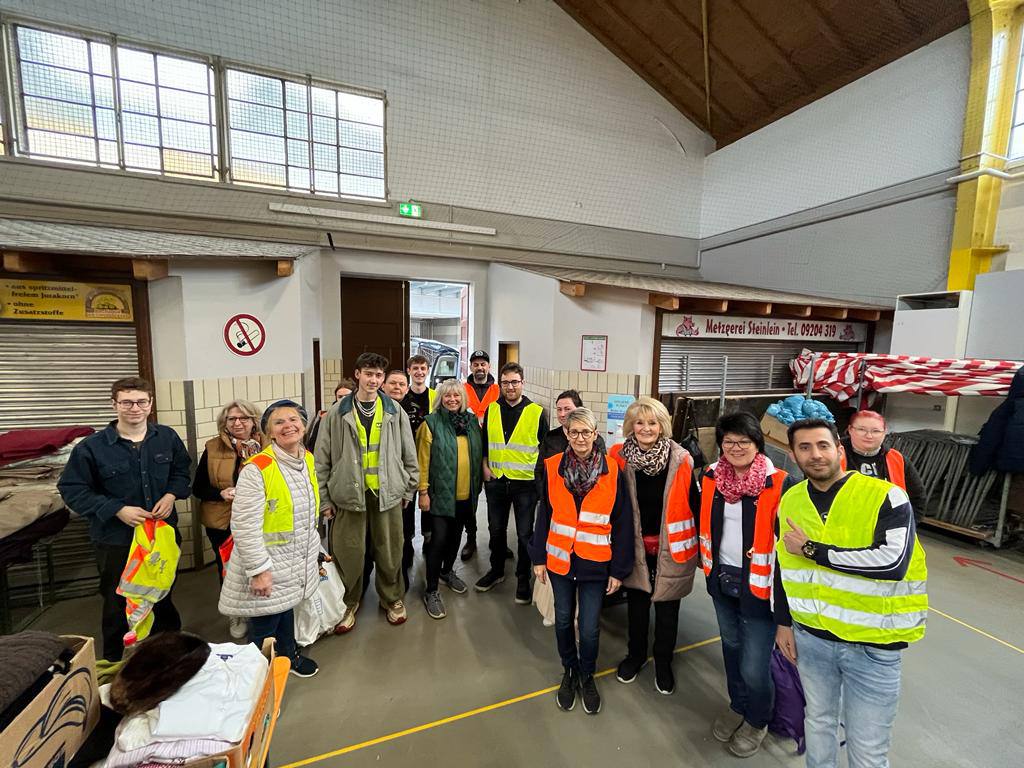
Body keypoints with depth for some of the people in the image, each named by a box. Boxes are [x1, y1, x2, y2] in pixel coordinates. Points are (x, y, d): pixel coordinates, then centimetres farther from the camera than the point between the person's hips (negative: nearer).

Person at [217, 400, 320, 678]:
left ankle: (289, 655, 49)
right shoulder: (257, 468, -24)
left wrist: (314, 554, 17)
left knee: (286, 609, 26)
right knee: (265, 626, 11)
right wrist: (258, 570, -20)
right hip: (267, 567, -6)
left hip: (298, 563, 6)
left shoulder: (308, 460, -1)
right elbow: (244, 526, -22)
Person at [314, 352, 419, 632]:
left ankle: (392, 599, 35)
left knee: (390, 551, 12)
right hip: (350, 493, 0)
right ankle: (348, 603, 34)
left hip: (387, 492, 1)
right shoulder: (338, 413, -3)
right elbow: (322, 459, 1)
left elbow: (409, 454, 5)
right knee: (349, 553, 9)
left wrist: (408, 489, 6)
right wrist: (324, 499, 1)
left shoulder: (395, 411, 0)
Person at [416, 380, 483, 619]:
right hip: (441, 493, -5)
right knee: (439, 539, -2)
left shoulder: (472, 420, 4)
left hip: (466, 494, 5)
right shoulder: (431, 423, -10)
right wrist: (423, 491, -11)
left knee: (455, 535, 20)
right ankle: (431, 591, 15)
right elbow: (423, 460, -9)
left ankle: (448, 571, 44)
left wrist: (478, 484, 11)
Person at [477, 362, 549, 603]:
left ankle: (523, 579, 28)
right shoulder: (491, 409, 3)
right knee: (496, 529, 17)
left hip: (525, 483, -3)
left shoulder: (537, 412, -6)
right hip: (496, 481, 3)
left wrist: (539, 474, -4)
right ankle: (496, 570, 38)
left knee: (524, 533, 9)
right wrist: (485, 467, 0)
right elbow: (484, 441, 11)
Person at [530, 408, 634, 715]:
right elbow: (544, 514, 1)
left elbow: (622, 524, -5)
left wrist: (619, 569, -4)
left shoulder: (613, 472, -11)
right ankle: (569, 671, 44)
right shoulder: (553, 467, -7)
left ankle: (587, 675, 38)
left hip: (595, 562, -1)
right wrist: (539, 557, 2)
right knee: (563, 619, 17)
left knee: (589, 627, 8)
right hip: (560, 558, 2)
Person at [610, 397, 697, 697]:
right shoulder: (620, 457, -10)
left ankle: (663, 662, 43)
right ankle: (636, 654, 46)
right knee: (636, 604, 20)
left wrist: (699, 547, -2)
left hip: (670, 548, -1)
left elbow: (693, 503, -6)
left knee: (667, 608, 17)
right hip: (635, 546, 1)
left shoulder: (680, 460, -13)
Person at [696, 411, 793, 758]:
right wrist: (707, 561, 15)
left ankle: (758, 720, 36)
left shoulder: (780, 484, -18)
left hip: (758, 585, -5)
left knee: (754, 666, 5)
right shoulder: (710, 477, -4)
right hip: (721, 579, 5)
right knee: (731, 647, 24)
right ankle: (737, 706, 49)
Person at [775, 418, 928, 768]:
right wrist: (783, 622, 10)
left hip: (873, 644, -3)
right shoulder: (790, 501, -1)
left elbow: (892, 562, -28)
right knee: (818, 720, 23)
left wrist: (812, 549, -21)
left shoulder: (886, 496, -15)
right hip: (810, 637, 4)